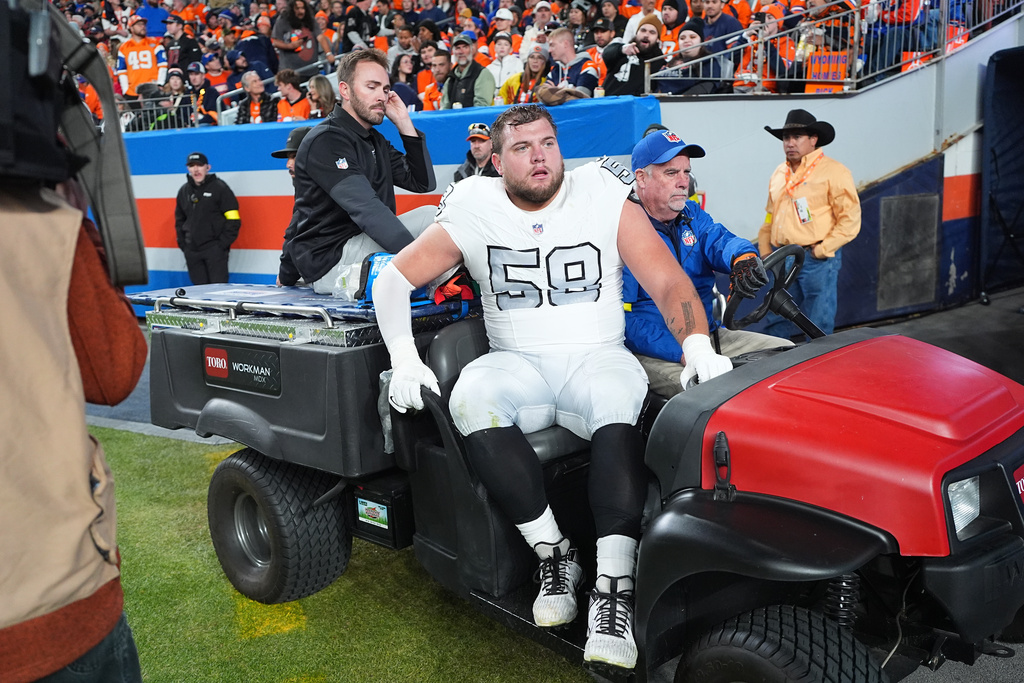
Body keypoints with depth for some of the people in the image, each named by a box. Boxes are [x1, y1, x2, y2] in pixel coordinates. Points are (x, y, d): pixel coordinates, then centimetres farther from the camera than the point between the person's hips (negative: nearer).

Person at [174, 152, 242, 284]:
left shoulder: (219, 188, -3)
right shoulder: (184, 191, 13)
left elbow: (233, 220, -7)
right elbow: (179, 219, 23)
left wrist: (222, 244, -11)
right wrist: (182, 243, 11)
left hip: (214, 249, -5)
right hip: (191, 251, 5)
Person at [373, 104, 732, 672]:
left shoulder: (604, 195, 3)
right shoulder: (474, 211, 5)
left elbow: (668, 282, -2)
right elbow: (392, 279, 7)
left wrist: (700, 347, -20)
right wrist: (404, 358, -9)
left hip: (597, 356, -1)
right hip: (517, 363, 2)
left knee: (619, 411, -35)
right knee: (470, 401, -32)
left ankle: (612, 589, -31)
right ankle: (555, 555, -19)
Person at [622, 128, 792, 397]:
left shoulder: (693, 215, 15)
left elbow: (719, 240, -5)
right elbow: (622, 316, -18)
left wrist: (743, 257, -32)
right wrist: (682, 353, -27)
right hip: (653, 352, -8)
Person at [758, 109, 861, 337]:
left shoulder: (833, 171, -3)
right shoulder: (779, 174, 18)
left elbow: (850, 218, -8)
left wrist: (822, 250, -13)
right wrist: (765, 252, 15)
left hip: (817, 261, -6)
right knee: (776, 325, 9)